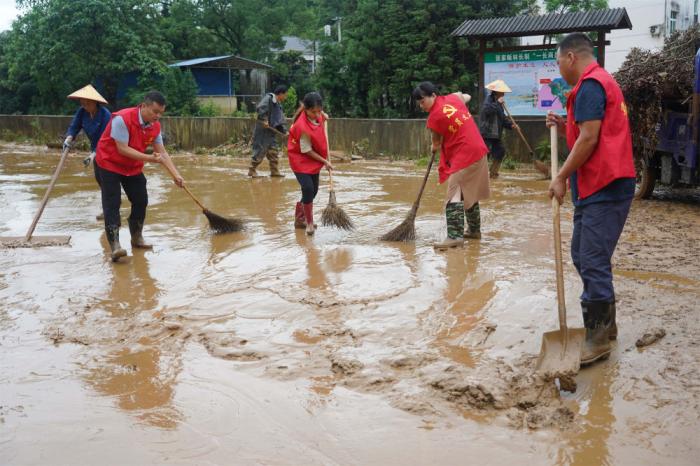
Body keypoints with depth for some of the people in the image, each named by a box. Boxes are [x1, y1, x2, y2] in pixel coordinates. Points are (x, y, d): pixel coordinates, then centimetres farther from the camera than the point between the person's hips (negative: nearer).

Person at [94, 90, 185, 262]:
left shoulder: (155, 126, -7)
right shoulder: (122, 119, -28)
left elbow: (162, 152, -4)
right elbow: (122, 149, -30)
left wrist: (176, 175, -13)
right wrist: (149, 158, -34)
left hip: (134, 167, 7)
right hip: (109, 164, -7)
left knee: (141, 201, 5)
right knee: (112, 203, -13)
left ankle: (137, 238, 23)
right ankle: (115, 246, -17)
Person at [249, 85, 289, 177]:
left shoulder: (278, 105, 15)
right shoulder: (268, 98, -11)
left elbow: (279, 122, 17)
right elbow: (260, 108, -27)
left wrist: (284, 131, 7)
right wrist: (264, 119, -28)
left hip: (271, 131, 9)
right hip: (262, 131, -9)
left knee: (274, 151, 9)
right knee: (260, 151, -4)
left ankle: (274, 171, 15)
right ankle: (252, 170, 8)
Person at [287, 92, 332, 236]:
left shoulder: (317, 115, -11)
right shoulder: (303, 127, -31)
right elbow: (307, 151, -22)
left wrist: (323, 114, 3)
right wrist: (325, 162, -18)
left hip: (314, 160, 8)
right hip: (301, 159, -8)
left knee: (314, 190, 10)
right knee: (308, 189, -20)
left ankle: (299, 219, 26)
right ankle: (309, 223, -6)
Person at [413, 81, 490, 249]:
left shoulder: (434, 117, -14)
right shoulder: (453, 97, 6)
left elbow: (436, 143, 2)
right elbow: (466, 97, 31)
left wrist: (435, 147, 23)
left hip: (463, 157, -9)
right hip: (479, 151, 9)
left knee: (454, 194, -13)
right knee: (470, 193, 20)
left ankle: (455, 235, -22)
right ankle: (474, 229, 30)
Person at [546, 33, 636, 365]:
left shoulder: (590, 85, -12)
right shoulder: (601, 82, 22)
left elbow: (589, 139, -19)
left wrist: (561, 177, -13)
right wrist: (564, 127, 10)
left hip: (604, 188, -11)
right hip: (598, 187, 11)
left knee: (593, 263, -8)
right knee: (583, 256, 16)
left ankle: (598, 338, -1)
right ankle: (604, 322, 26)